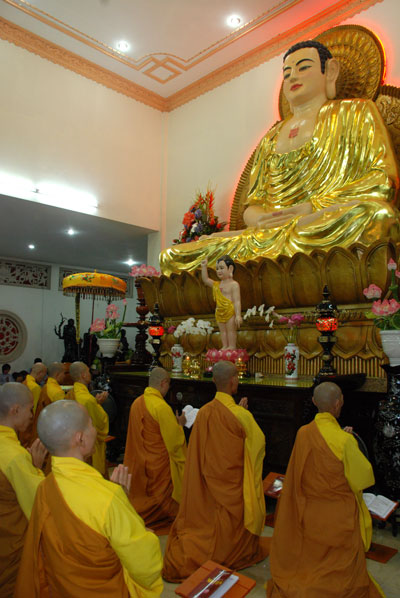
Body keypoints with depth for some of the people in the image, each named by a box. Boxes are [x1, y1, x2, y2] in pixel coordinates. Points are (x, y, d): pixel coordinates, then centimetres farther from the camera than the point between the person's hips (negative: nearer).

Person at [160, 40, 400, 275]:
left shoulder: (355, 112, 16)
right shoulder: (271, 138, 27)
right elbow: (252, 205, 20)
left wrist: (311, 208, -12)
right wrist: (260, 220, -6)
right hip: (271, 233, 4)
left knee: (373, 213, -41)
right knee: (172, 257, -12)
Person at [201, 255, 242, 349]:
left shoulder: (234, 284, -11)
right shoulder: (216, 284, 11)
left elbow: (237, 301, -16)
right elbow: (205, 279, 20)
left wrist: (238, 315, -23)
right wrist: (204, 267, 11)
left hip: (230, 312, -7)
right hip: (219, 313, 8)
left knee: (231, 330, -1)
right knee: (223, 331, 11)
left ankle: (232, 346, 6)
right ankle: (224, 346, 17)